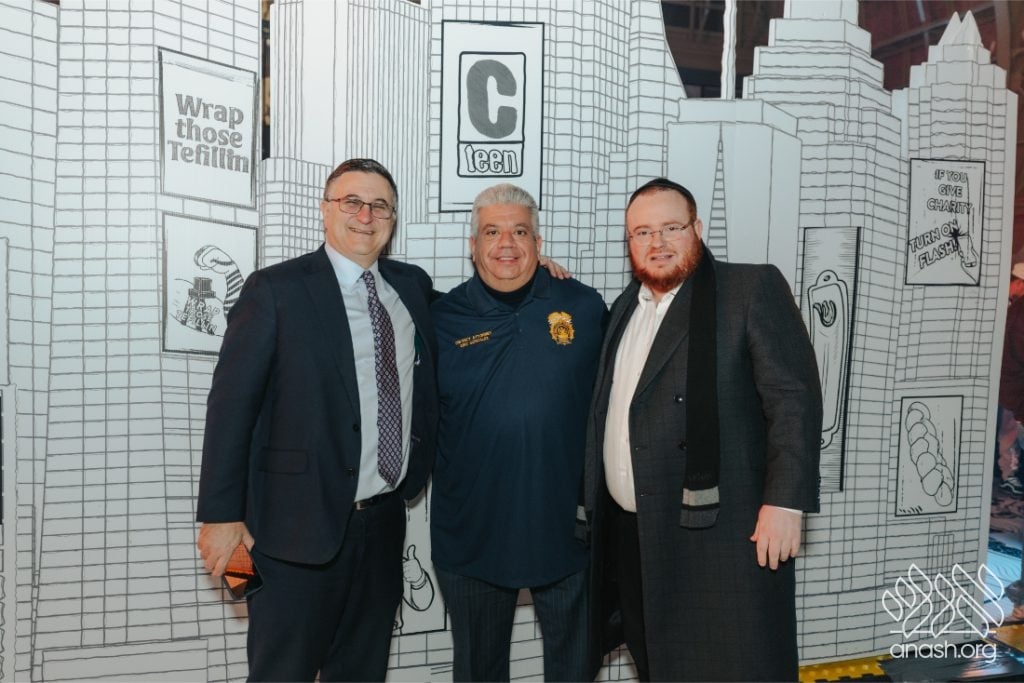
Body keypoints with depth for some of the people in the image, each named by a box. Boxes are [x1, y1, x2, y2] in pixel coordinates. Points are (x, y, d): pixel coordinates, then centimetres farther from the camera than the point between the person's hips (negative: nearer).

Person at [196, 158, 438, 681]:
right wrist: (221, 515, -12)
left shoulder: (413, 285, 9)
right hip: (301, 524, -5)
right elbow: (232, 403, -9)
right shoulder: (275, 290, -7)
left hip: (384, 521, 5)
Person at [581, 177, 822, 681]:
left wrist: (784, 502, -18)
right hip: (630, 534, 6)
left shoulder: (753, 289, -6)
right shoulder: (624, 306, 15)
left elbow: (794, 398, -12)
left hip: (720, 531, -6)